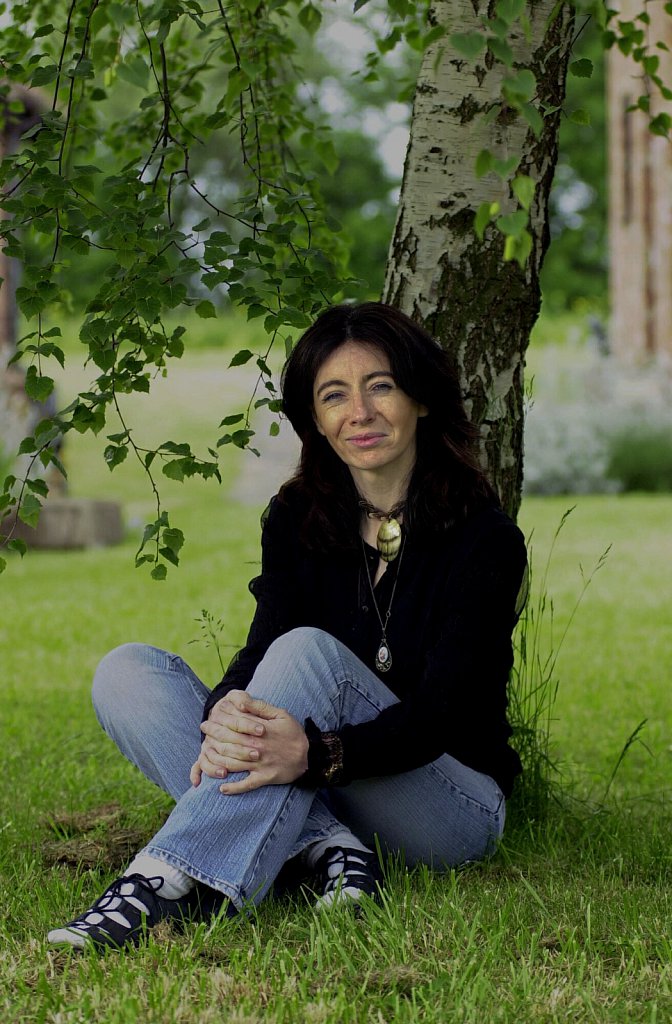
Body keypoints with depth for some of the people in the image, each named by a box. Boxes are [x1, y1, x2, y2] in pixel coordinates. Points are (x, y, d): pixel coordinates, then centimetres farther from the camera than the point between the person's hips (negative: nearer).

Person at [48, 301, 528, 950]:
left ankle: (171, 885, -45)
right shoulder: (297, 520, 4)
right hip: (313, 796, 5)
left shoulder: (484, 539, -11)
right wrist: (226, 712, -35)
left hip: (453, 807, -5)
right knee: (127, 672, -14)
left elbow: (439, 714, -21)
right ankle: (325, 847, -30)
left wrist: (317, 753, -41)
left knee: (308, 653, -32)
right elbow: (261, 648, -9)